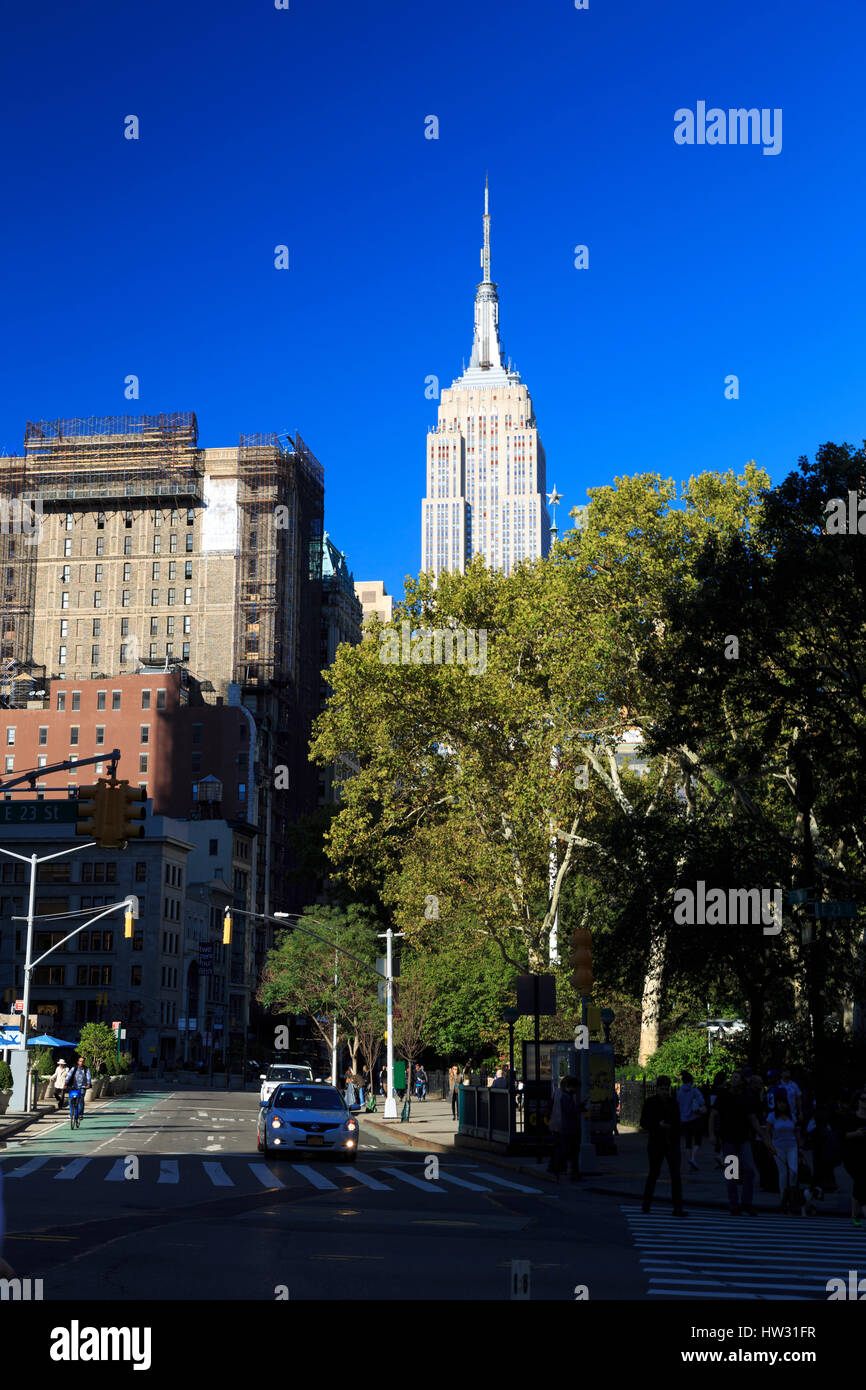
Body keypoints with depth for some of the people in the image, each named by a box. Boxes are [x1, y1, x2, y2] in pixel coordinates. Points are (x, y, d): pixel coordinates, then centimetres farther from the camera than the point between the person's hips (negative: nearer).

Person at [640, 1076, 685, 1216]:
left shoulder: (673, 1103, 10)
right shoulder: (650, 1102, -1)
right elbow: (644, 1123, -2)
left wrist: (677, 1140, 12)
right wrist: (658, 1125, -17)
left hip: (672, 1143, 3)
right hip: (656, 1142, -3)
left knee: (675, 1174, -5)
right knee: (653, 1174, 5)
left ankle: (678, 1208, -6)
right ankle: (645, 1206, 20)